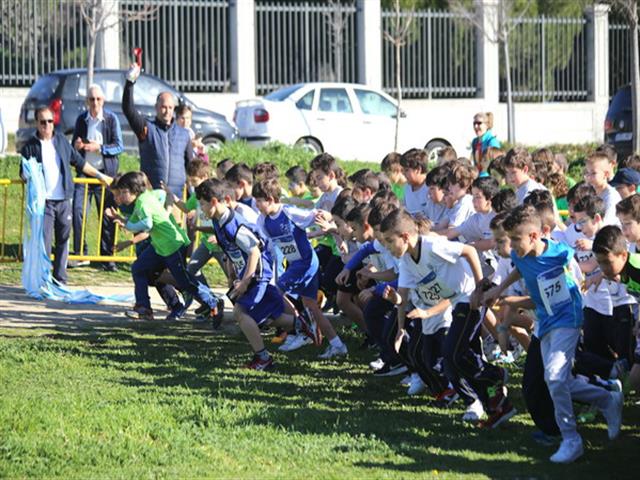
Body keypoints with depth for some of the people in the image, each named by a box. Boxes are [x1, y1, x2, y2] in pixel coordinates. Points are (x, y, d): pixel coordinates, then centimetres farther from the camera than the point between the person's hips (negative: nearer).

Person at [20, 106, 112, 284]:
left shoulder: (61, 141, 11)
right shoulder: (30, 146, 0)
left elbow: (79, 162, 20)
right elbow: (23, 174, 3)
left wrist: (99, 175, 22)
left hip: (64, 201, 4)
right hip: (44, 202, -4)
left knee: (63, 241, 7)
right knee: (44, 242, -9)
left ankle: (60, 280, 15)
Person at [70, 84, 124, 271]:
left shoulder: (111, 118, -2)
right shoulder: (81, 119, 6)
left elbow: (119, 146, -5)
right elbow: (74, 145, 15)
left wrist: (99, 148, -19)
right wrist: (76, 146, -9)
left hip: (105, 172, -2)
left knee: (107, 216, 0)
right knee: (78, 211, -7)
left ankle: (107, 257, 8)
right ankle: (80, 254, 2)